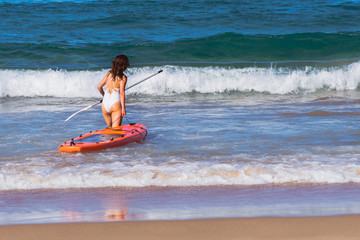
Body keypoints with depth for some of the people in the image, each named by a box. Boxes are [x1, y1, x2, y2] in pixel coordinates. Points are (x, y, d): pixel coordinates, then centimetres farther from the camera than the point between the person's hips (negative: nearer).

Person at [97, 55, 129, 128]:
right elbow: (122, 92, -11)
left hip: (105, 104, 5)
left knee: (110, 129, 21)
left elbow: (99, 87, 11)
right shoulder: (123, 77, -2)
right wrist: (123, 108, -12)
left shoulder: (109, 74, 11)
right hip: (116, 104, -5)